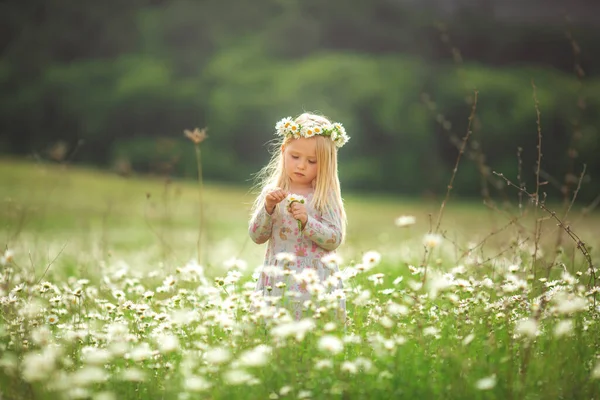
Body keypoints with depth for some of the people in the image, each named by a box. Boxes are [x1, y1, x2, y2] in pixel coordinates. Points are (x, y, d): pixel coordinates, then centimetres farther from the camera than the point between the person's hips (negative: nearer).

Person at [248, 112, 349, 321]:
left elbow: (335, 239, -8)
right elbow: (257, 236, 3)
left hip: (314, 281, -2)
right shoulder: (272, 192, 6)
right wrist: (268, 207, -12)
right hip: (278, 279, 2)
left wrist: (307, 220, -21)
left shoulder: (326, 195, -2)